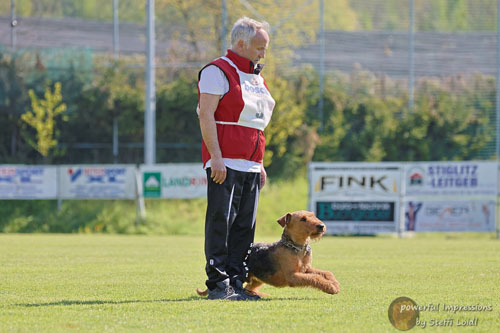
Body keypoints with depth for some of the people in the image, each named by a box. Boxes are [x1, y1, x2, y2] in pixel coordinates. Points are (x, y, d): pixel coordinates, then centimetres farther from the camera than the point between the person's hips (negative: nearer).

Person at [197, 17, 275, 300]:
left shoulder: (256, 77, 21)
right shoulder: (218, 72, -5)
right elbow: (206, 115, -13)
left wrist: (260, 164, 21)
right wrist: (216, 157, -20)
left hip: (250, 166, 8)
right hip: (226, 163, -8)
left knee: (245, 225, 6)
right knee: (221, 221, -8)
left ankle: (236, 282, 9)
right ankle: (218, 284, -7)